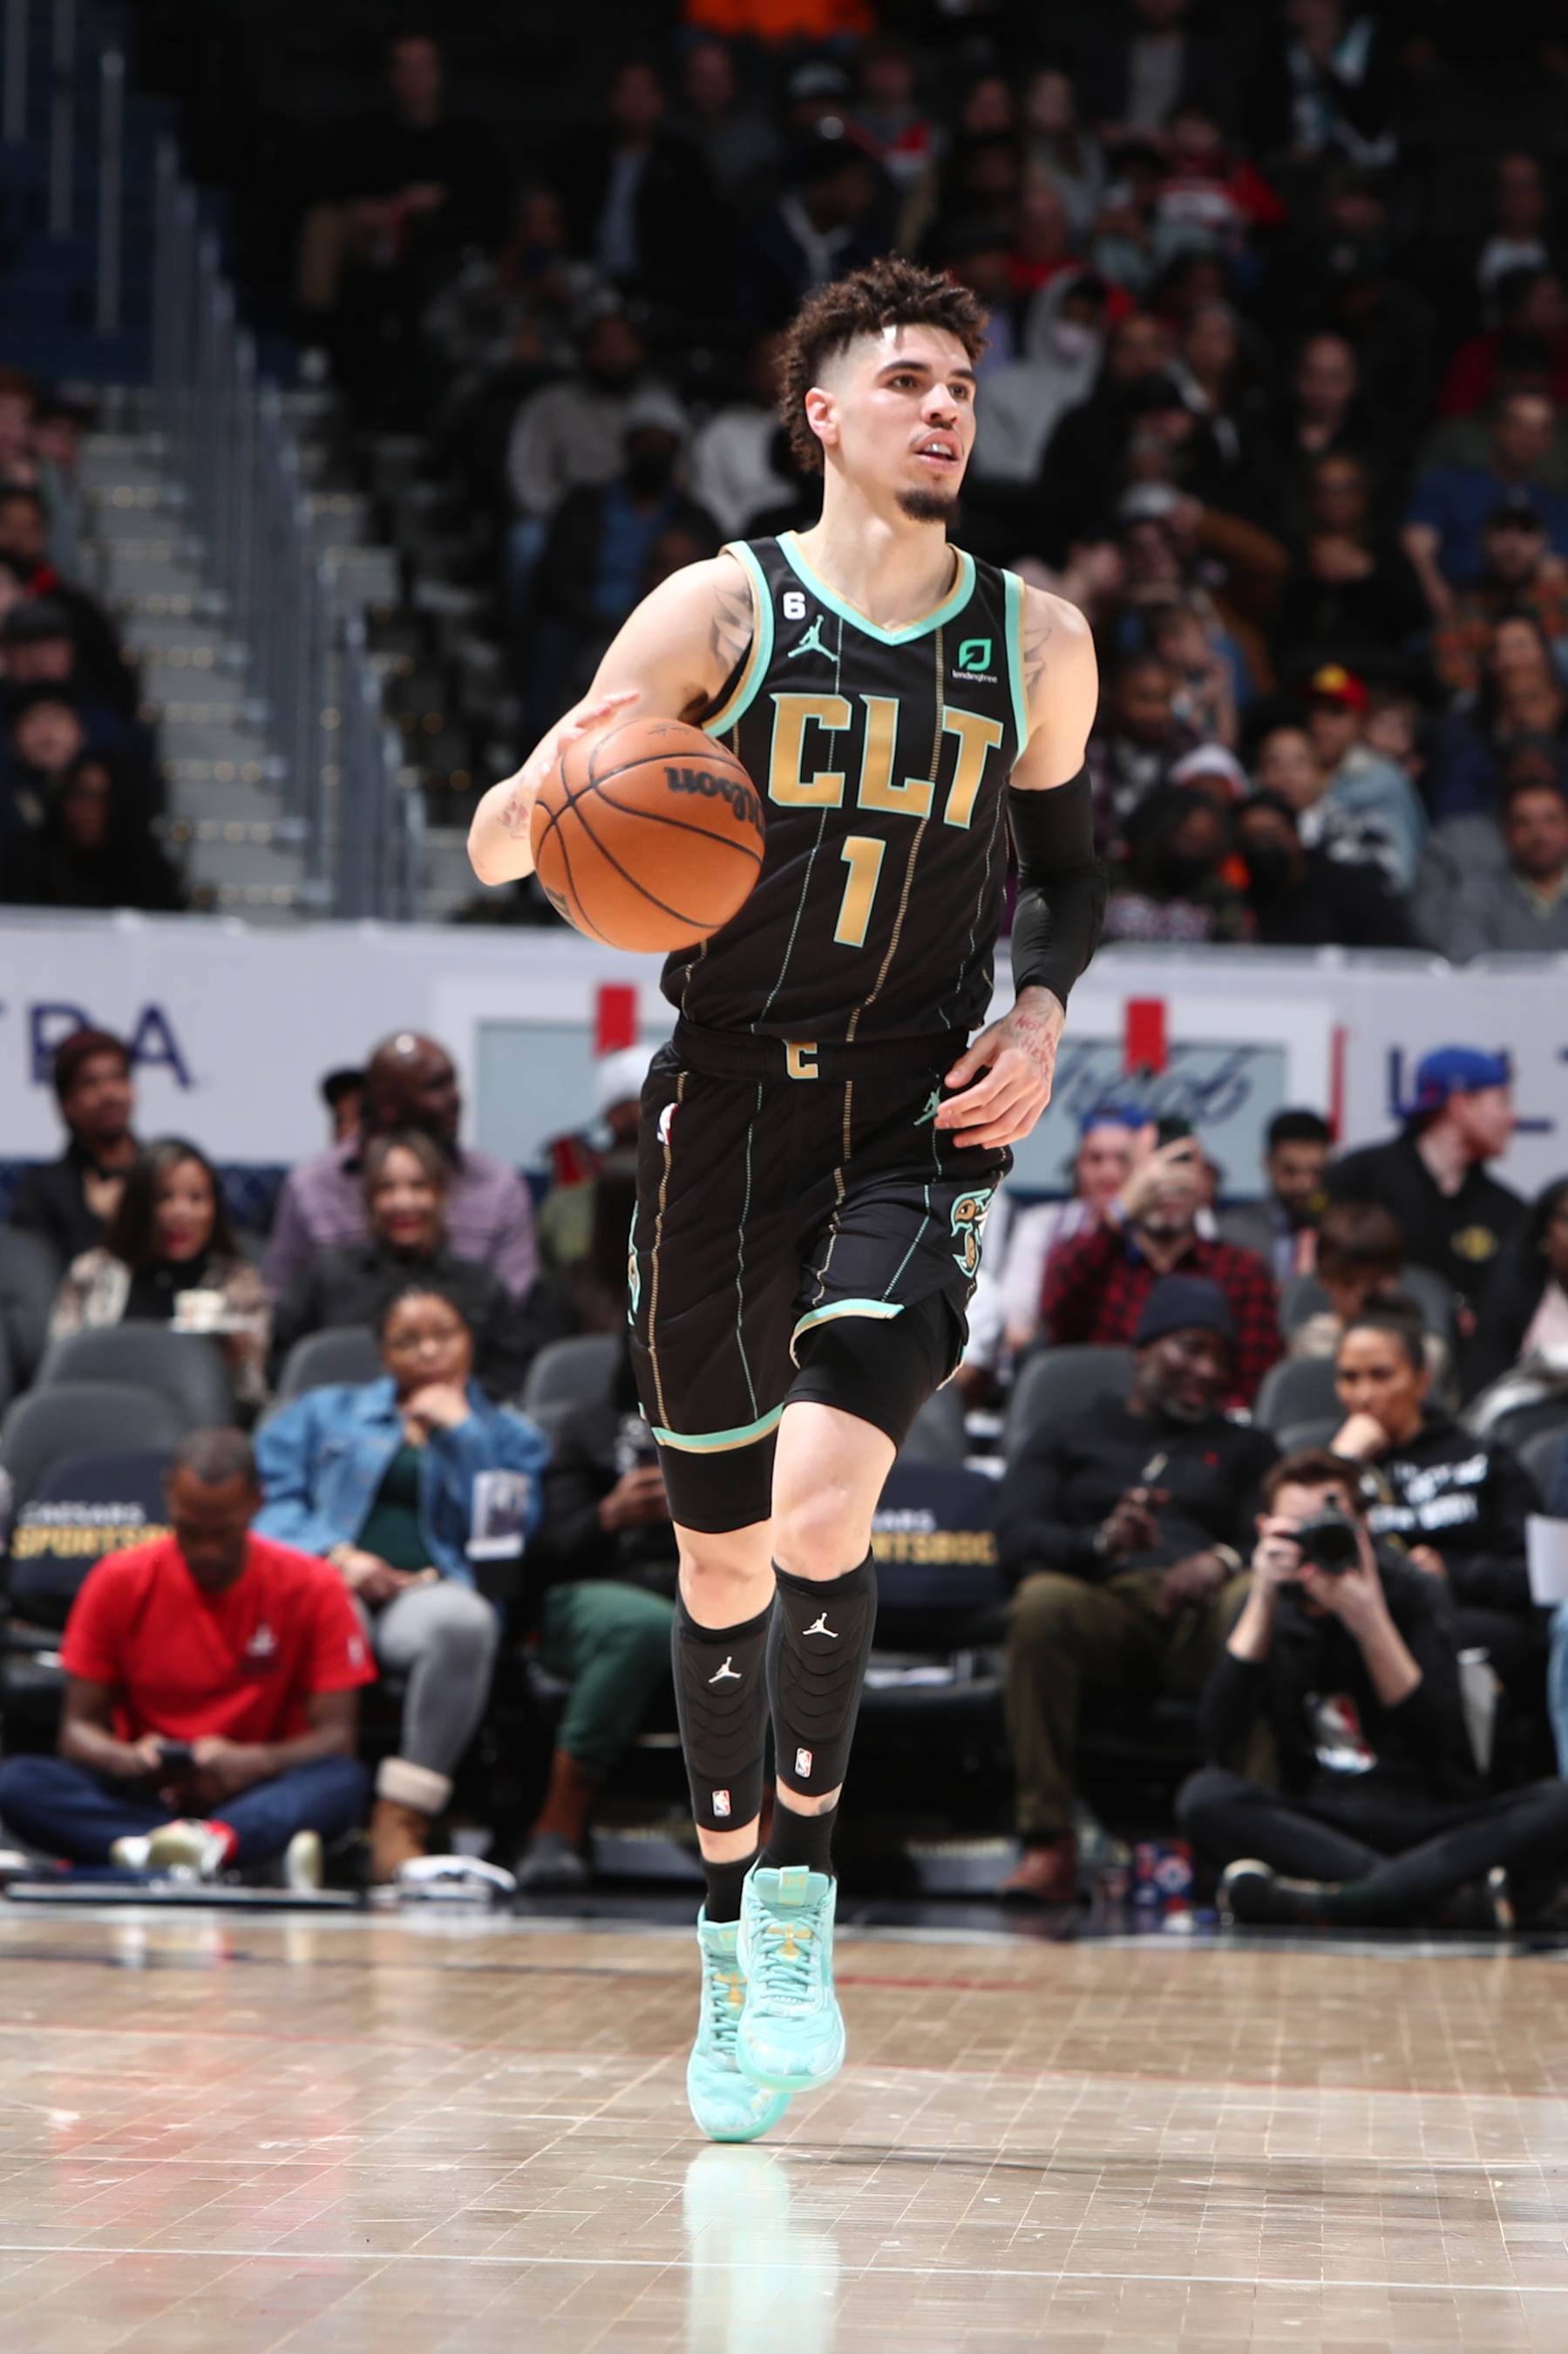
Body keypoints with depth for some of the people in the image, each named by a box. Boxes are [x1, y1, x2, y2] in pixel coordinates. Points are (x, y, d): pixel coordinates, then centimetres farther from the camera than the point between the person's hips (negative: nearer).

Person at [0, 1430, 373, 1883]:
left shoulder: (311, 1588, -2)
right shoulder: (118, 1582, 1)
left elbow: (336, 1737, -6)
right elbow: (80, 1725, 2)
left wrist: (252, 1763, -27)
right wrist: (126, 1758, -22)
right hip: (142, 1800, 1)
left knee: (343, 1782, -33)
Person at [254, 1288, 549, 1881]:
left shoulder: (506, 1435, 27)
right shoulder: (326, 1411, 29)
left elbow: (509, 1528, 8)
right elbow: (270, 1501, 13)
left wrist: (460, 1430, 8)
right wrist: (337, 1554, -5)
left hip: (428, 1588, 0)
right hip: (329, 1581, 0)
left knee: (463, 1621, -40)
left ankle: (399, 1825, -39)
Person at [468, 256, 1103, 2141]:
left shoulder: (1037, 642, 6)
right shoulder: (723, 609, -1)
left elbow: (1067, 869, 21)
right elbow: (496, 849, -2)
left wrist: (1043, 1011, 0)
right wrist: (563, 786, -26)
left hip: (920, 1128, 0)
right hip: (727, 1112, 0)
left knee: (822, 1496, -22)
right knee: (722, 1550, 6)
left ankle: (799, 1904, -11)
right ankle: (732, 1933, 22)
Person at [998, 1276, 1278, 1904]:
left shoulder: (1245, 1448, 31)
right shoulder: (1069, 1438, 26)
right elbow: (1016, 1540, 8)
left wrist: (1225, 1561, -11)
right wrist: (1101, 1542, -13)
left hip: (1203, 1612, 0)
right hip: (1104, 1605, 0)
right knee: (1042, 1601, -37)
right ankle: (1047, 1846, -39)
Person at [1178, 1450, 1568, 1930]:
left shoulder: (1415, 1594, 2)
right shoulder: (1273, 1611, 6)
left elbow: (1439, 1742, -13)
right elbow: (1219, 1738, -10)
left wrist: (1371, 1624, -25)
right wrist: (1263, 1598, -15)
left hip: (1430, 1822, -1)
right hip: (1320, 1827, 1)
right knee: (1203, 1796, -28)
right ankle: (1447, 1897, -37)